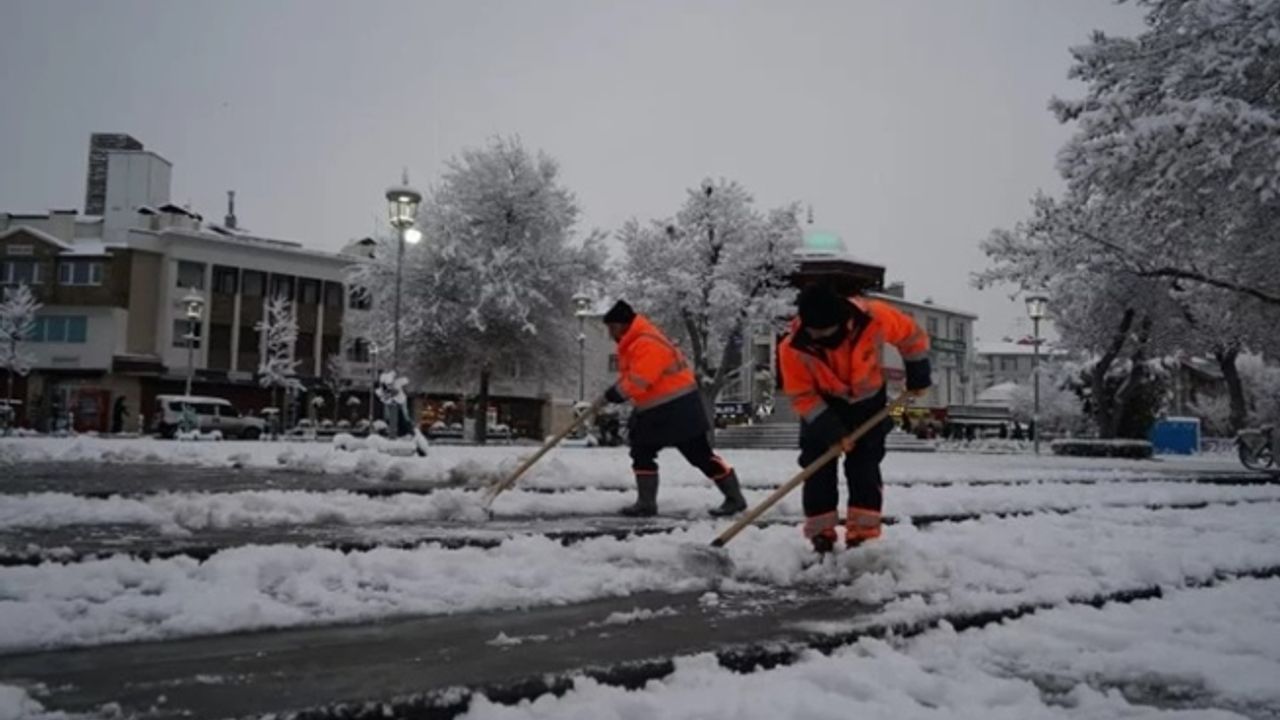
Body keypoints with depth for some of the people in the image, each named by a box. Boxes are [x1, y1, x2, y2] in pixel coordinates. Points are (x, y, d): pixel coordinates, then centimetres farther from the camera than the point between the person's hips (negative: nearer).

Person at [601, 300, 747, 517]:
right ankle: (646, 503, 21)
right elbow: (629, 375, 20)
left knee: (700, 454, -6)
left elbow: (640, 380, -28)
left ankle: (734, 498, 3)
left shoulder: (648, 343, -22)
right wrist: (615, 391, 4)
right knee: (641, 452, 13)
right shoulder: (632, 343, 13)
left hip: (678, 407, -10)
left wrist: (617, 393, -16)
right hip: (654, 409, 11)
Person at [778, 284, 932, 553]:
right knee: (818, 468, -3)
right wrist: (830, 428, -26)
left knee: (864, 466, -2)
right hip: (822, 405, 0)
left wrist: (918, 375, -5)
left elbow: (910, 334, -12)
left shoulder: (872, 316, -32)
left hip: (868, 400, 0)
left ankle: (863, 535, 4)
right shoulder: (793, 348, -32)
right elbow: (801, 395, -20)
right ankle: (822, 536, 8)